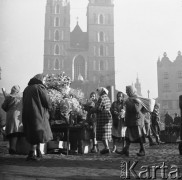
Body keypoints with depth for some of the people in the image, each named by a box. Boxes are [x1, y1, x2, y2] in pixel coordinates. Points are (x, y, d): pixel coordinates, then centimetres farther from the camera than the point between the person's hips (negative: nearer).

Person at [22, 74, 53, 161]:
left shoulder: (27, 88, 14)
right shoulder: (40, 87, -7)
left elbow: (24, 102, 16)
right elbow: (47, 102, -9)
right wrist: (49, 108, 10)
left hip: (27, 114, 7)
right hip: (38, 114, -7)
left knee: (32, 134, 13)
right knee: (38, 133, 0)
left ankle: (38, 153, 21)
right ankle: (31, 154, -6)